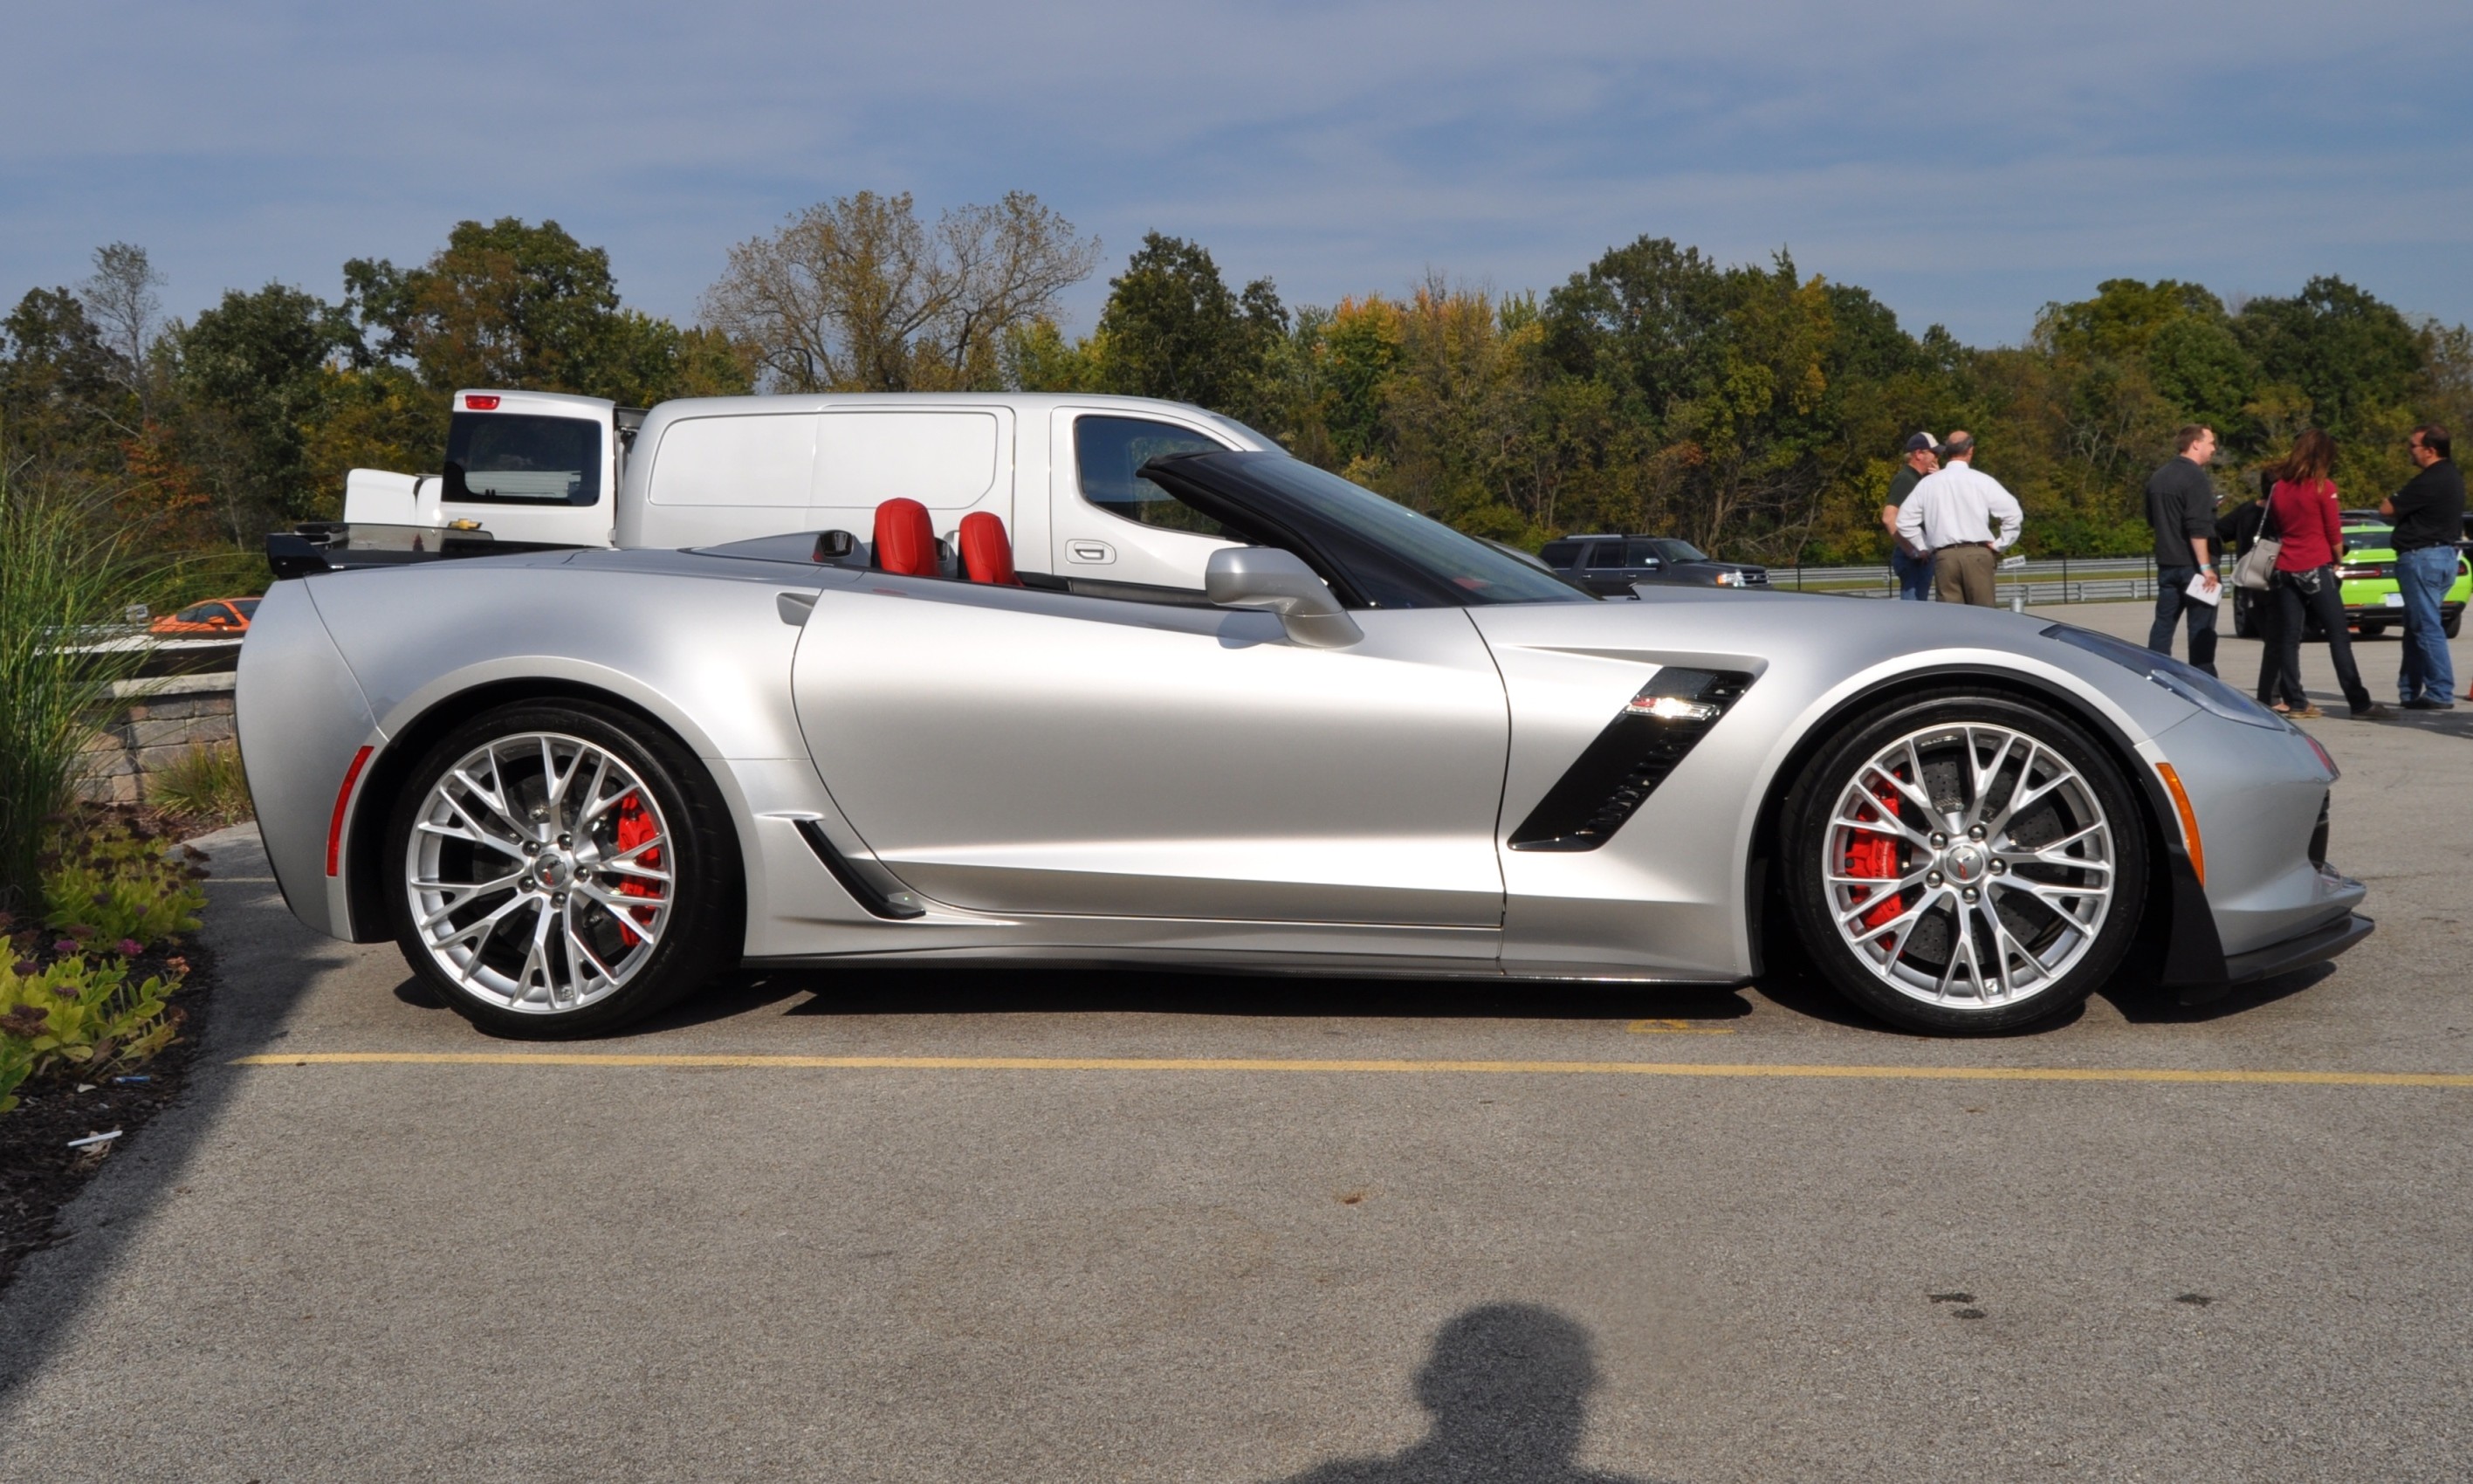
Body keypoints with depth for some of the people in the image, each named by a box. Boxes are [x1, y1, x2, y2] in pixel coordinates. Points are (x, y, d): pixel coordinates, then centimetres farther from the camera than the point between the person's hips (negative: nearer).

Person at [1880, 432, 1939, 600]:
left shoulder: (1921, 480, 18)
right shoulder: (1904, 479, -10)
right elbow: (1888, 517, -22)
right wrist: (1910, 550, -21)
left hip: (1922, 556, 10)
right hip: (1912, 557, -10)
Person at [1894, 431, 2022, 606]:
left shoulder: (1927, 483, 7)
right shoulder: (1982, 481, 0)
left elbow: (1904, 521, 8)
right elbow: (2014, 514, -4)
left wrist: (1925, 547, 13)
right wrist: (1998, 545, 6)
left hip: (1944, 557, 2)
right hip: (1977, 554, -2)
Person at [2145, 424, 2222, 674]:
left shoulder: (2158, 477, 10)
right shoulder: (2196, 478, -14)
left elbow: (2152, 519, 21)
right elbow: (2198, 528, -22)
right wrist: (2206, 566, -22)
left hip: (2166, 562, 7)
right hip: (2193, 564, -7)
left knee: (2163, 621, 11)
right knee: (2201, 627, -1)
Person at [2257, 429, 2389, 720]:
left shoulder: (2279, 488, 6)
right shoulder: (2323, 487, -7)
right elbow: (2334, 534, -3)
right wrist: (2337, 561, 12)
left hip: (2285, 569, 5)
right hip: (2316, 568, -5)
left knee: (2288, 639, 5)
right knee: (2338, 638, -2)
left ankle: (2295, 702, 4)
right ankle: (2359, 704, -2)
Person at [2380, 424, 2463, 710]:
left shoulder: (2429, 482, -19)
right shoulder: (2452, 475, 12)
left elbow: (2387, 509, -13)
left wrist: (2391, 499, 5)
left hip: (2422, 557, -10)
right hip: (2445, 554, 10)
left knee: (2426, 627, -7)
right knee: (2416, 625, 15)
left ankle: (2441, 693, -7)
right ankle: (2410, 691, 21)